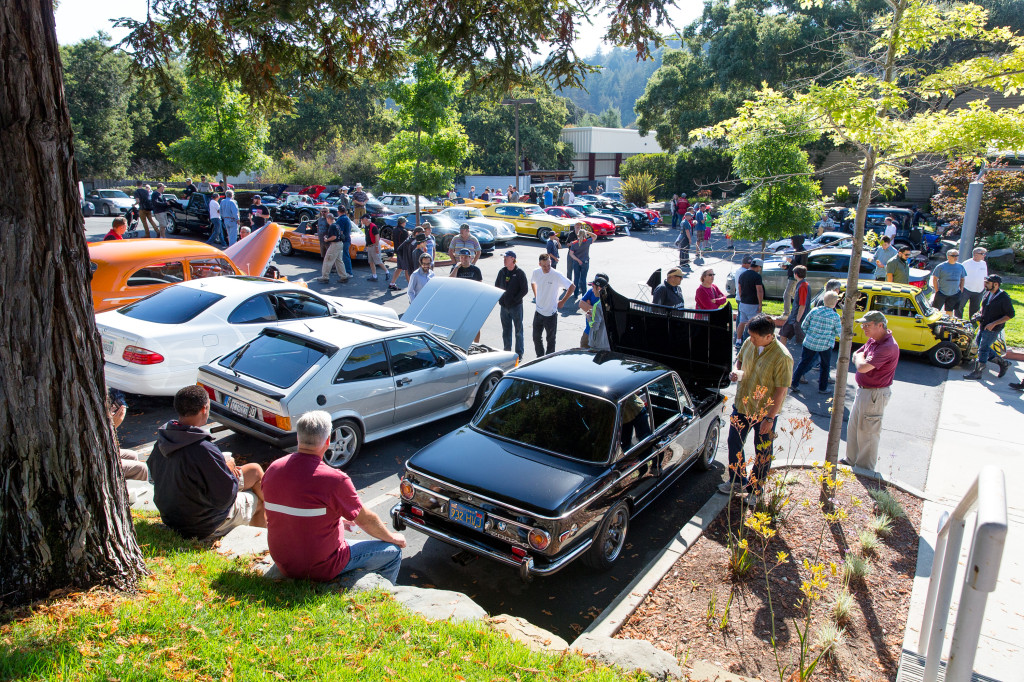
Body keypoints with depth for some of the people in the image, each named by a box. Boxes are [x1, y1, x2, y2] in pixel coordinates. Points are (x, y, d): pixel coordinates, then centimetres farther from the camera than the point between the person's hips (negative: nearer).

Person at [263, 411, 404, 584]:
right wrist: (392, 538, 10)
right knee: (393, 552, 7)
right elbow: (365, 520, -10)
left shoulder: (272, 470, -4)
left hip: (282, 563, 7)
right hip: (320, 568, -7)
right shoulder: (335, 479, -24)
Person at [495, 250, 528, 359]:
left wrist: (515, 299, -14)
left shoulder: (520, 273, -9)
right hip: (504, 305, 5)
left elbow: (524, 290, -9)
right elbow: (497, 286, 16)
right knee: (506, 330, 13)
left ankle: (519, 352, 11)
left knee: (518, 330, 3)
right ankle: (507, 350, 24)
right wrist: (500, 298, 4)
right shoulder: (502, 272, 6)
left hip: (516, 306, -5)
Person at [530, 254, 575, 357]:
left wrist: (562, 301, -8)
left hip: (551, 314, -5)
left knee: (550, 339, 9)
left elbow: (572, 287, -11)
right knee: (536, 337, 14)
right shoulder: (536, 273, -3)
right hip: (538, 312, 5)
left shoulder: (557, 275, -18)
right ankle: (540, 357, 32)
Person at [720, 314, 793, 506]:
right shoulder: (748, 343, -7)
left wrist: (769, 418, -19)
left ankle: (756, 490, 32)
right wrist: (736, 371, -10)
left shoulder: (782, 357, -24)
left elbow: (781, 390, -20)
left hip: (764, 412, -6)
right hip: (741, 406, 6)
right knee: (734, 444, 18)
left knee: (763, 454, 12)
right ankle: (737, 481, 39)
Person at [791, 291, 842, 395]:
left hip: (809, 343, 2)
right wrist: (841, 323, 16)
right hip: (825, 345, -2)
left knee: (803, 363, 11)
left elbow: (804, 325, 3)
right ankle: (822, 388, 23)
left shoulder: (814, 311, -3)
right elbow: (839, 333, -2)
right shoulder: (835, 316, -10)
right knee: (825, 366, 16)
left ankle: (794, 384, 10)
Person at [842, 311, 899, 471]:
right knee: (853, 428, 21)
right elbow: (855, 357, 12)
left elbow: (862, 367, -32)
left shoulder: (888, 347, -26)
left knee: (867, 433, 3)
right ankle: (851, 460, 38)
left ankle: (864, 469, 18)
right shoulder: (873, 340, 6)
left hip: (874, 395, -10)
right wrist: (861, 359, -11)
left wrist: (860, 357, -10)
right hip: (862, 390, 10)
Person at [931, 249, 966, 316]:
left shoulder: (960, 267, 7)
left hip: (955, 294, 4)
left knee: (949, 311, 11)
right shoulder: (941, 266, -7)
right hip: (941, 293, -4)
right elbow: (934, 279, -5)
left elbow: (962, 279, 17)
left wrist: (961, 290, 9)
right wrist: (937, 291, -9)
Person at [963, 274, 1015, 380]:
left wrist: (993, 324, -22)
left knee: (983, 349, -2)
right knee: (980, 345, 16)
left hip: (993, 328, -8)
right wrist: (979, 314, 2)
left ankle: (977, 372, 9)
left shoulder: (1004, 297, -19)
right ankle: (1003, 362, 30)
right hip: (983, 326, 8)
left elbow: (1010, 315, -16)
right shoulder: (988, 293, 4)